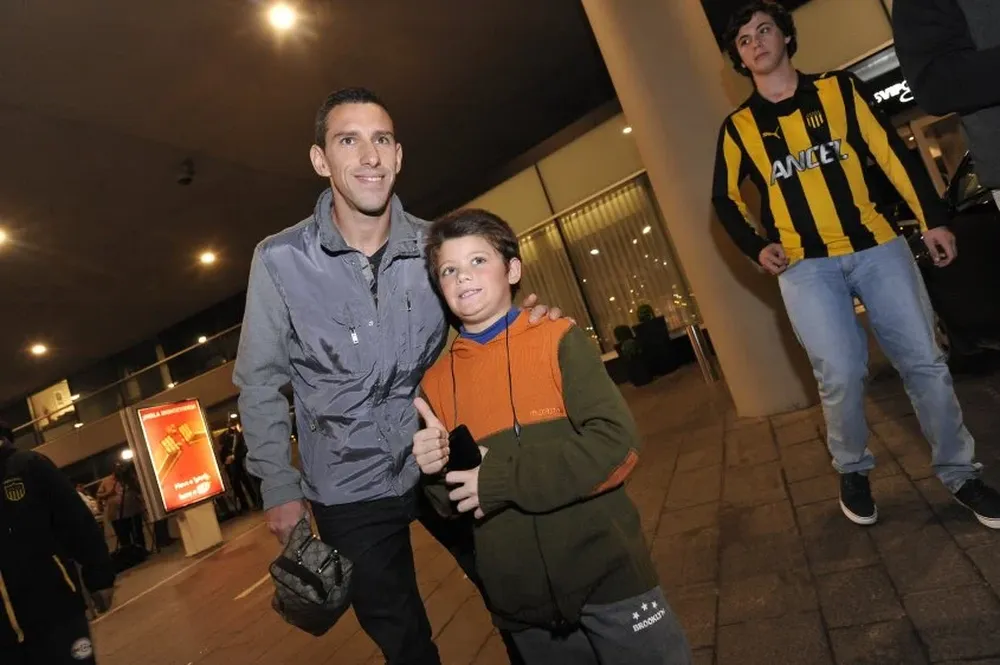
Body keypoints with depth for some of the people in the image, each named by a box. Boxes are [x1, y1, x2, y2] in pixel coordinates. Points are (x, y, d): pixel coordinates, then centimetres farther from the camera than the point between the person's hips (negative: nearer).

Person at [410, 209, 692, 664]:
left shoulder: (557, 340, -8)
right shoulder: (437, 382, 1)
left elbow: (618, 444, -18)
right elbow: (451, 503, 7)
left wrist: (504, 479, -22)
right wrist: (437, 473, -15)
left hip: (606, 574, -3)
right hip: (520, 598, 3)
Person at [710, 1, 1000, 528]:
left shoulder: (838, 89, 10)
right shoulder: (739, 127, 9)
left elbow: (892, 153, 7)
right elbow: (725, 198, 11)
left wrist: (932, 218, 0)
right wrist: (757, 248, -5)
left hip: (876, 247, 2)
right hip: (804, 264, -1)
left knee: (923, 361, 2)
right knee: (841, 374, -13)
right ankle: (852, 472, 13)